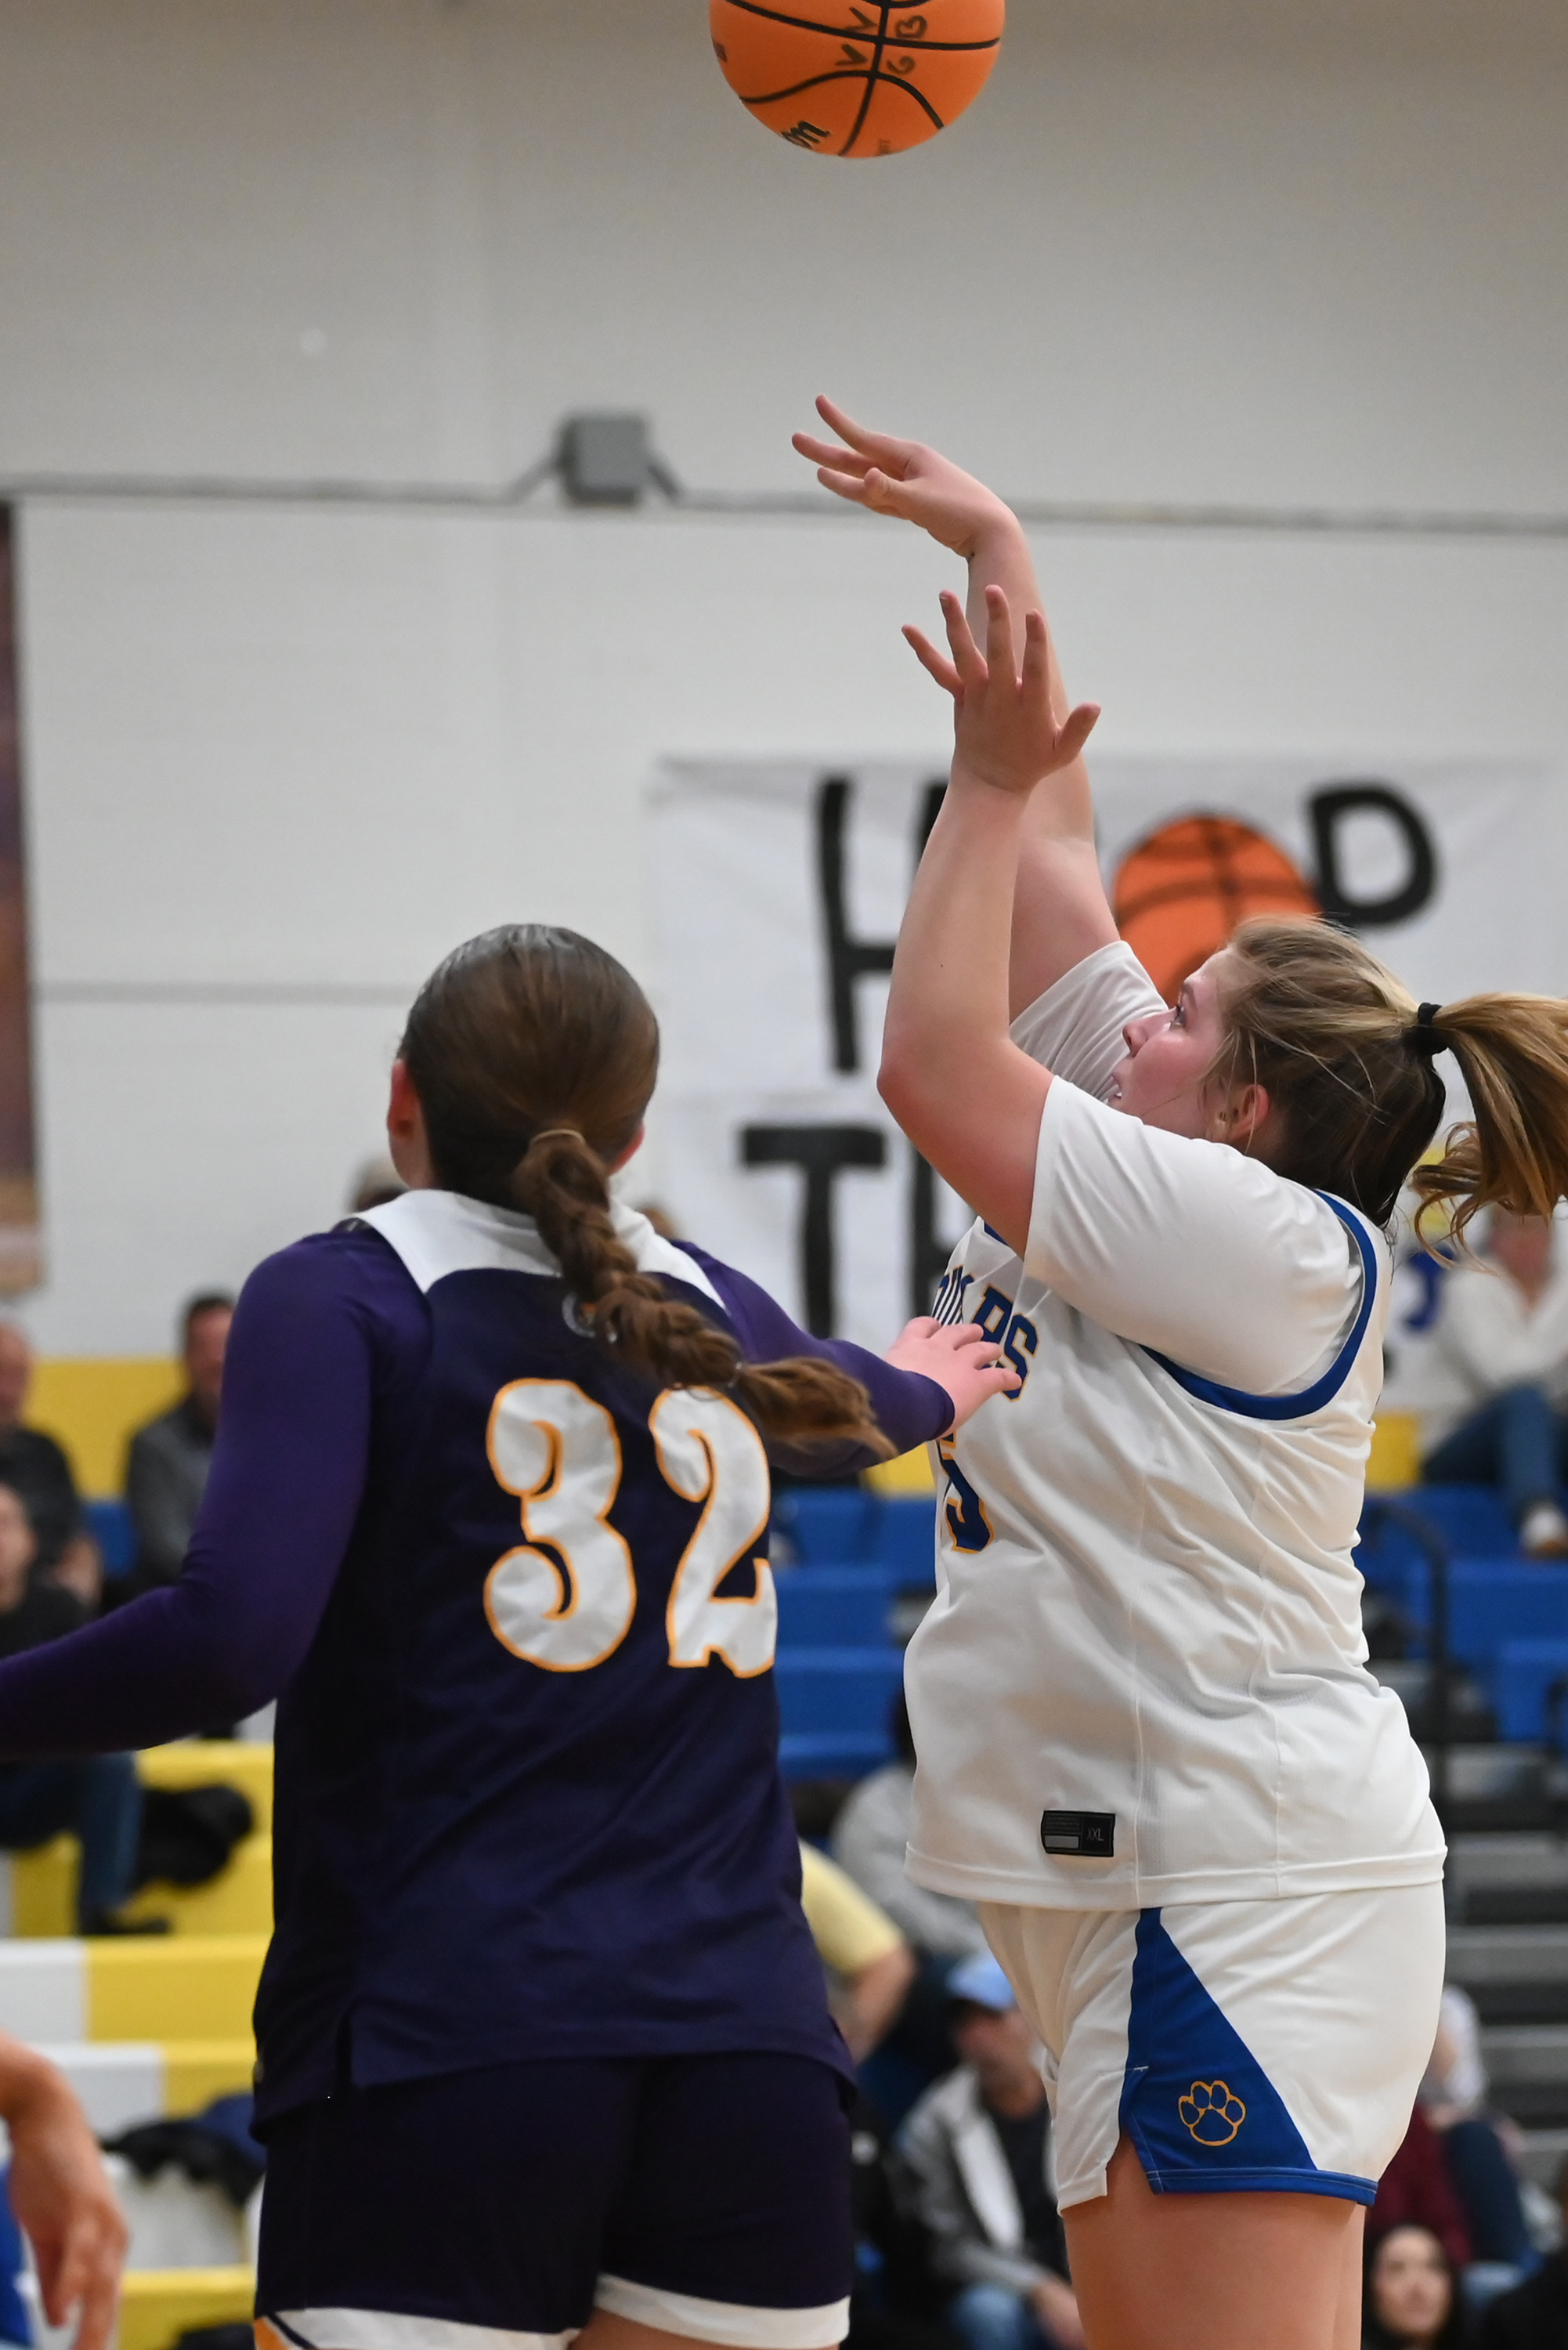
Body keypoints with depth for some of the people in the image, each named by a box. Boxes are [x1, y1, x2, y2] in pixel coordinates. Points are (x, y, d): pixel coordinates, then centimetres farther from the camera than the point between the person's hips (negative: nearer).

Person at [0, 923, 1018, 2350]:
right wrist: (928, 1391, 66)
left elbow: (232, 1640, -14)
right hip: (751, 2043, 5)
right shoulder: (711, 1310, 17)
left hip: (446, 2037, -5)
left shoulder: (344, 1295, 0)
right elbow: (842, 1402, 43)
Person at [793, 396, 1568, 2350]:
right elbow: (1045, 851, 18)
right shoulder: (1179, 1167, 13)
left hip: (1244, 1878, -10)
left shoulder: (1269, 1246, -11)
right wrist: (994, 551, 20)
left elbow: (937, 1064, -12)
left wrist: (996, 779, -5)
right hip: (1131, 1881, 10)